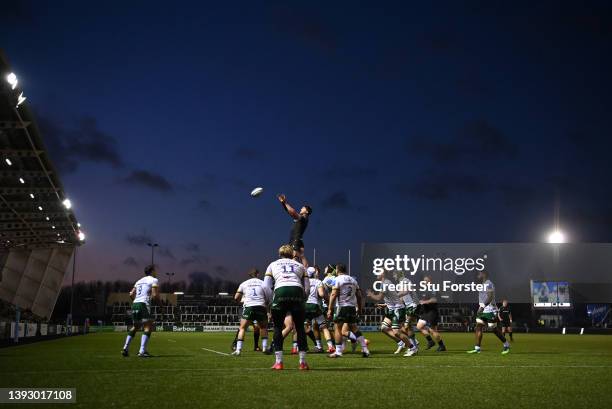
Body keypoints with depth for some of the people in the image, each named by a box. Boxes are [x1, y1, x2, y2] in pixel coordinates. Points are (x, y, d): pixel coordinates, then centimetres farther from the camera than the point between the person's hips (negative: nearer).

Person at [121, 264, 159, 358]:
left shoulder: (139, 281, 24)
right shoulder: (154, 280, 3)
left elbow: (131, 294, 18)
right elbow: (154, 295, -8)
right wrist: (159, 301, 9)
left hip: (135, 304, 8)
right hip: (144, 304, -8)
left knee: (135, 326, 22)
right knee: (148, 327, -8)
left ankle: (125, 348, 19)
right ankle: (142, 351, -20)